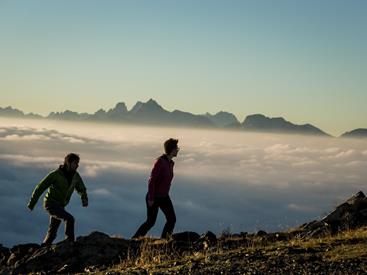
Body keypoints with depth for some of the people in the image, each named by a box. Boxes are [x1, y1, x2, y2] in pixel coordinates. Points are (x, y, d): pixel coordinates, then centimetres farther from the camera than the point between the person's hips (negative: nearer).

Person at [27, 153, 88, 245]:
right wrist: (32, 203, -7)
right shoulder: (55, 174, -16)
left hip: (60, 206, 7)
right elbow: (40, 187, -10)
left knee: (52, 232, 12)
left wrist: (84, 200, -13)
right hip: (51, 204, -7)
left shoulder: (75, 176, 0)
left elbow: (81, 189, 10)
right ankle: (70, 242, -17)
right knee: (69, 219, -24)